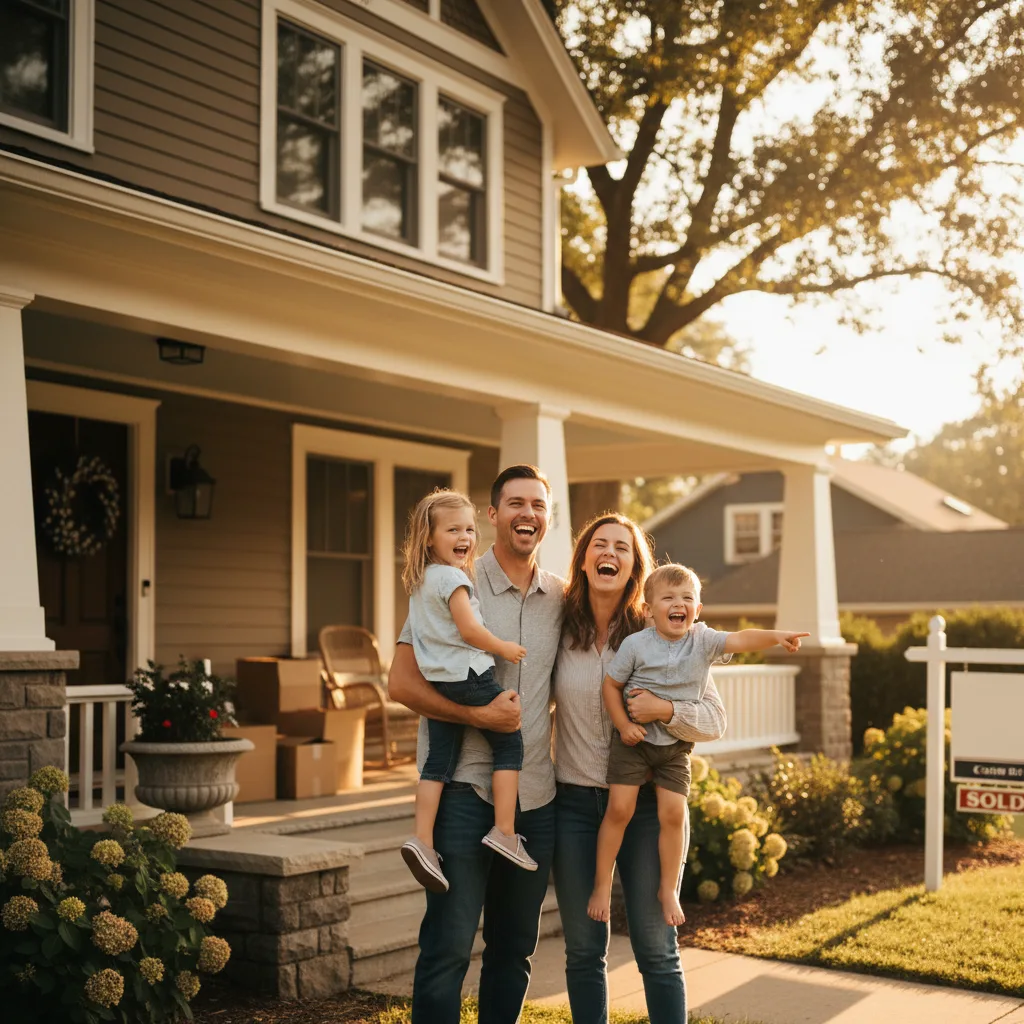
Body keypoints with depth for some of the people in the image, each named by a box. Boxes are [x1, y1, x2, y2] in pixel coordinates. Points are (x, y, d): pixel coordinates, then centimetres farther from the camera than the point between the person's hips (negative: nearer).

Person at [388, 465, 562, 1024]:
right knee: (448, 945, -3)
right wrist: (477, 715, -18)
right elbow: (401, 682, -9)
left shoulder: (560, 599, 9)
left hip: (535, 794, 5)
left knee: (515, 947, 14)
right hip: (465, 789, -5)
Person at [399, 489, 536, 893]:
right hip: (469, 676, -8)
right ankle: (504, 831, 1)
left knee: (438, 761, 7)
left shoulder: (418, 581, 16)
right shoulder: (452, 577, -13)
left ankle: (422, 839, 0)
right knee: (510, 743, 3)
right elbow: (469, 629, -18)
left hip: (436, 681, 8)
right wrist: (504, 648, -5)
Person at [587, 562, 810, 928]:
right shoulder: (636, 644, -12)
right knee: (619, 809, -6)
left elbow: (740, 639, -24)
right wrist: (623, 725, -12)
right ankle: (602, 884, 9)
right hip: (634, 740, -2)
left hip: (676, 746, 2)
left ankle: (668, 888, 14)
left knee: (672, 815, -4)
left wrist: (775, 635, -40)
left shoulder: (703, 641, -8)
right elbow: (611, 685, -3)